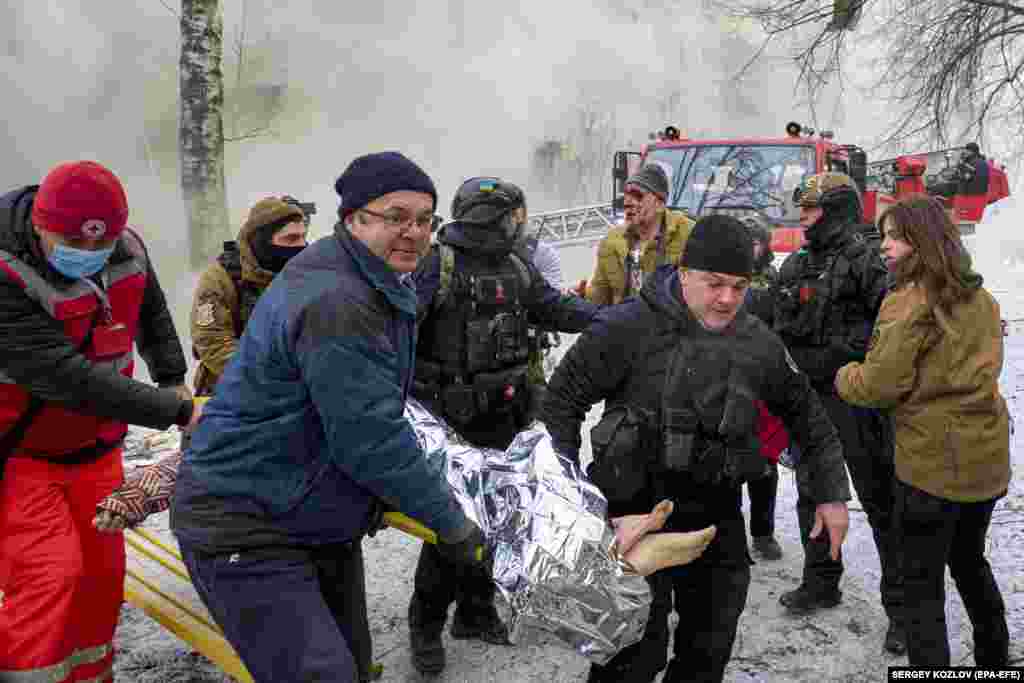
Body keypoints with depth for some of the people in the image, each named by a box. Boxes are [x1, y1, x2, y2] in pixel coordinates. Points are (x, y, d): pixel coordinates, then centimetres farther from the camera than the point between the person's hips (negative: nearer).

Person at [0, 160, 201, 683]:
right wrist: (176, 411, -32)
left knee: (101, 571, 9)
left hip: (93, 446, 6)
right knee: (49, 574, -16)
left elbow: (152, 315, 14)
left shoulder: (126, 249, -9)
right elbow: (68, 376, -34)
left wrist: (171, 379, 7)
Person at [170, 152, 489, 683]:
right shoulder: (333, 301, -25)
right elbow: (369, 440, -26)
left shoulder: (376, 289, 9)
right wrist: (449, 519, -16)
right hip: (244, 533, -10)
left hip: (322, 525, 11)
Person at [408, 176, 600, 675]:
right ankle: (426, 625, 14)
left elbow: (553, 306, 14)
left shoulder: (516, 266, 9)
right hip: (449, 418, -7)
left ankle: (475, 611, 33)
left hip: (502, 414, 7)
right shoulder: (438, 264, -12)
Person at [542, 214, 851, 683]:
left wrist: (831, 494, 14)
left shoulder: (760, 344, 3)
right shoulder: (630, 326, -12)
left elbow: (809, 419, 16)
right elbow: (563, 398, -7)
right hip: (638, 504, -5)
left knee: (710, 645, 15)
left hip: (717, 512, 5)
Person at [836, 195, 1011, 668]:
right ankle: (995, 659, 41)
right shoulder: (981, 299, 9)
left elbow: (881, 384, -16)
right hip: (986, 455, 8)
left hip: (931, 460, -8)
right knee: (969, 560, 27)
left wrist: (844, 377, 2)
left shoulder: (909, 301, -16)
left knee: (921, 581, 3)